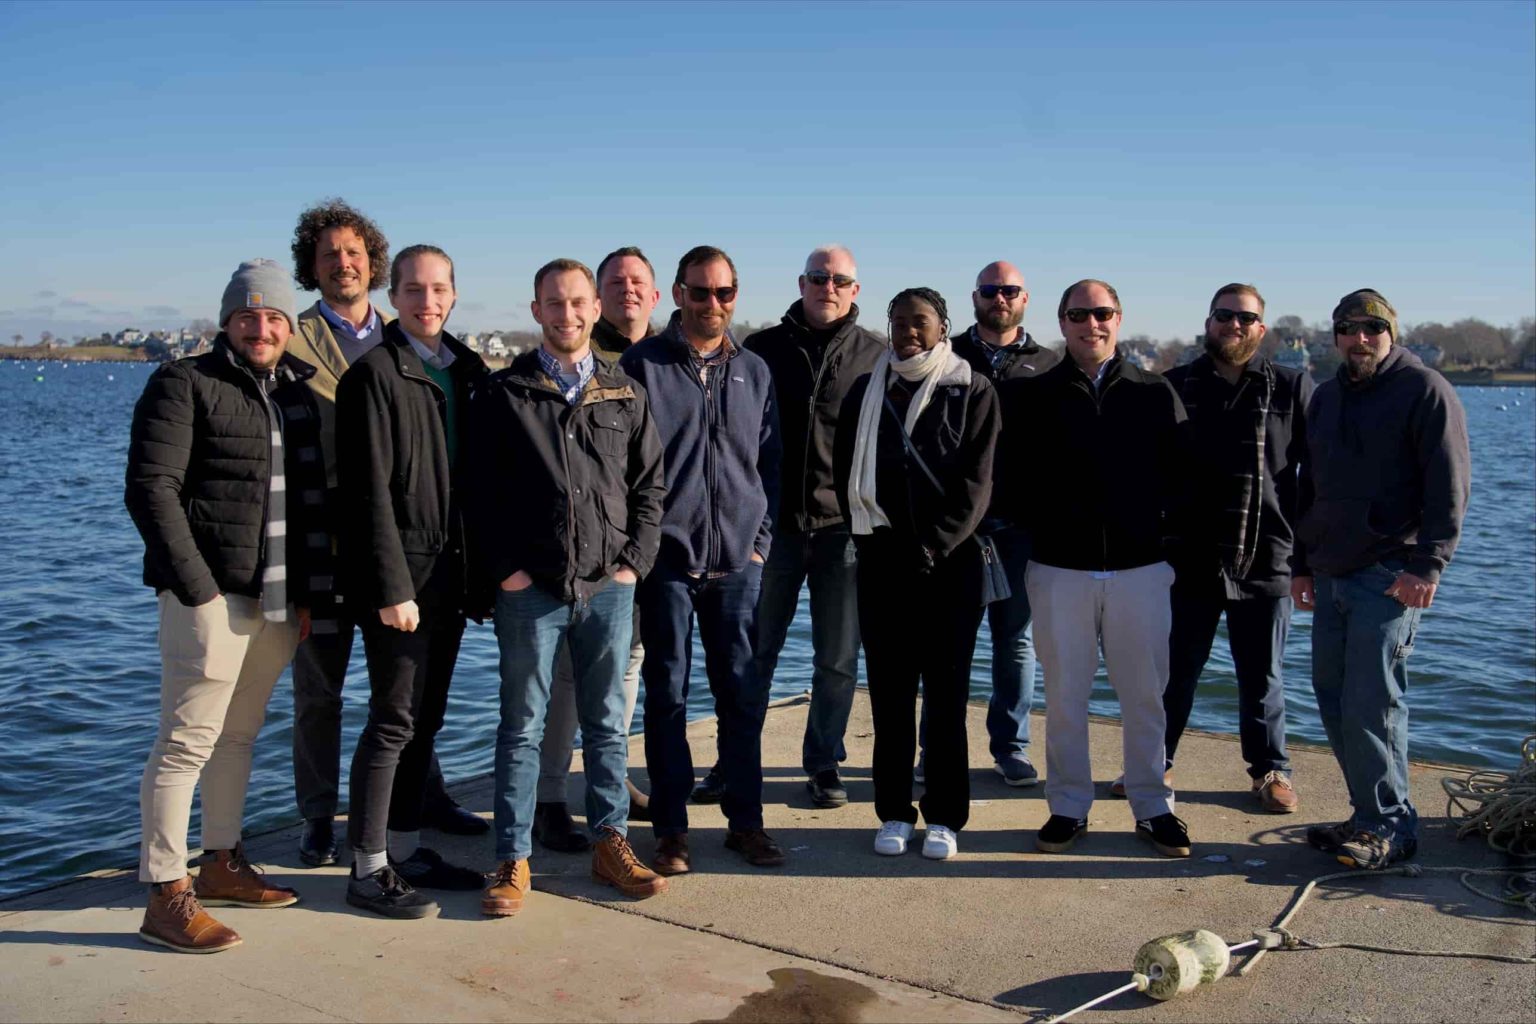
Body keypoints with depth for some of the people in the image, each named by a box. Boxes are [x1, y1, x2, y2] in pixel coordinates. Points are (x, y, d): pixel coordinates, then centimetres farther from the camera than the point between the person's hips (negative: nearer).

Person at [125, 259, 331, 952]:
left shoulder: (298, 392, 14)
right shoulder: (185, 384, -4)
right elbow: (151, 490, -11)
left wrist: (307, 592, 12)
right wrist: (197, 589, -15)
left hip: (278, 600, 7)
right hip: (210, 593, -7)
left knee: (238, 735, 16)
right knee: (187, 740, -4)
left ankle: (221, 863, 29)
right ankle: (166, 895, 4)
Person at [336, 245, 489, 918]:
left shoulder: (467, 369, 12)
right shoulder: (375, 372, -9)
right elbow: (370, 491, -14)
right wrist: (392, 588, -17)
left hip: (449, 573, 7)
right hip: (400, 574, -7)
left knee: (426, 718, 14)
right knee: (394, 719, -2)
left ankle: (406, 849, 26)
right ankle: (368, 870, 10)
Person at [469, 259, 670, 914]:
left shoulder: (624, 395, 9)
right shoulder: (505, 394, 2)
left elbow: (650, 484, 11)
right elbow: (481, 492, 1)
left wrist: (635, 560, 1)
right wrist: (503, 568, -6)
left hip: (608, 587, 2)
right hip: (529, 588, -2)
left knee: (606, 720, 11)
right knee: (522, 724, 4)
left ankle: (611, 843, 23)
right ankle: (513, 860, 14)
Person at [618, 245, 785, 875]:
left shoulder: (754, 371, 12)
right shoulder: (642, 366, 1)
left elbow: (770, 462, 15)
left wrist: (760, 537, 7)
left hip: (738, 562, 3)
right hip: (666, 561, -3)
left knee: (743, 695, 7)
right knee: (667, 695, 5)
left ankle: (745, 821, 19)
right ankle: (671, 828, 16)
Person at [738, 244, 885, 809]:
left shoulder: (876, 355, 3)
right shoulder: (764, 348, 4)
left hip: (845, 528, 0)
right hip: (774, 524, 0)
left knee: (838, 660, 9)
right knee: (755, 654, 9)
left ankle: (824, 763, 25)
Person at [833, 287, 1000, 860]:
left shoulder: (972, 391, 2)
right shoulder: (866, 391, 11)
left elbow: (974, 482, -4)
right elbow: (846, 474, 12)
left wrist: (931, 546, -11)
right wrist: (870, 535, 0)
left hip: (950, 561, -2)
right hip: (882, 562, 3)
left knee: (946, 693, 2)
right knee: (889, 691, 5)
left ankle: (944, 816, 12)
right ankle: (893, 812, 15)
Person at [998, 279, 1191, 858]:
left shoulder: (1155, 394, 7)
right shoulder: (1031, 397, 4)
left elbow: (1180, 476, 9)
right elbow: (1011, 478, 6)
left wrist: (1166, 535, 0)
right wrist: (1039, 527, -2)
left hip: (1141, 567, 1)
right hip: (1059, 570, 0)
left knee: (1144, 694, 6)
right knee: (1064, 693, 6)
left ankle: (1152, 806, 20)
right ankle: (1069, 806, 19)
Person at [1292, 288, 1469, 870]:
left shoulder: (1425, 391, -4)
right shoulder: (1326, 397, 17)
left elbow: (1450, 487, -10)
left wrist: (1428, 564, -17)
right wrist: (1301, 564, 19)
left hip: (1390, 576, -7)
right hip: (1330, 576, 8)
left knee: (1371, 703, -9)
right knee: (1333, 698, 8)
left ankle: (1389, 827, 3)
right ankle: (1371, 815, 19)